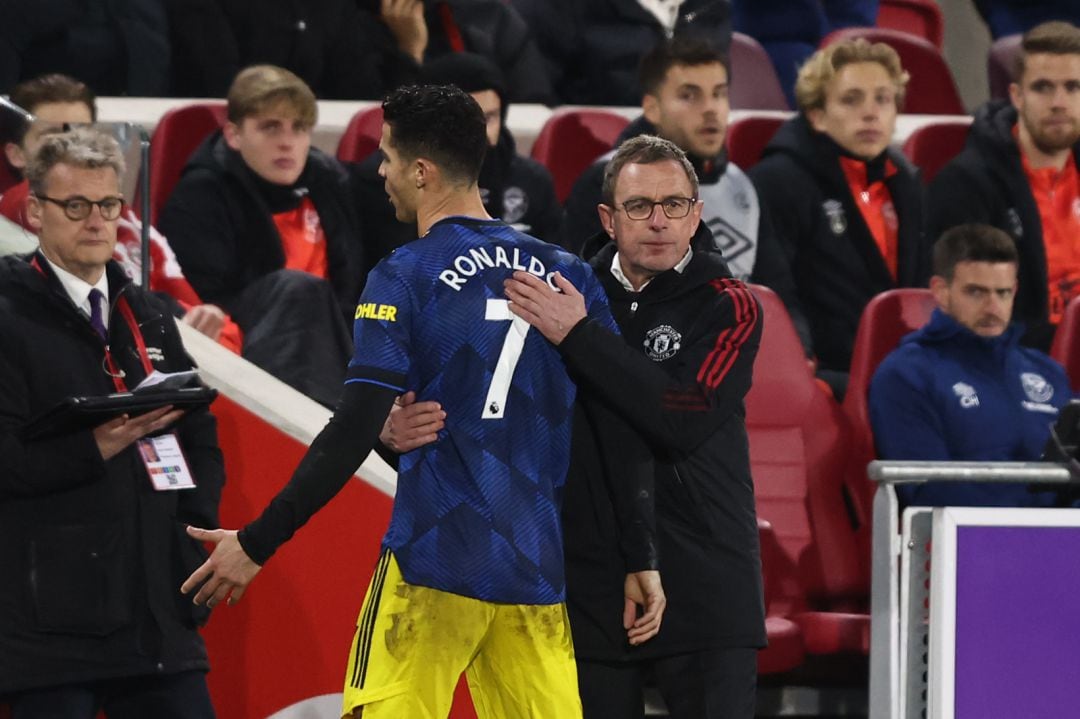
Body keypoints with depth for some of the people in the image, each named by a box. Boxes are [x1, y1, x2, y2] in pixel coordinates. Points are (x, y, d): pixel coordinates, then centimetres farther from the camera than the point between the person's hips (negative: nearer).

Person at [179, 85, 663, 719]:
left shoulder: (403, 280, -5)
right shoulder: (566, 275, 9)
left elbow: (353, 435, -13)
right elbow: (627, 431, 7)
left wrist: (257, 544, -8)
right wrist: (641, 559, 13)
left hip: (435, 560, -5)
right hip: (538, 572, 5)